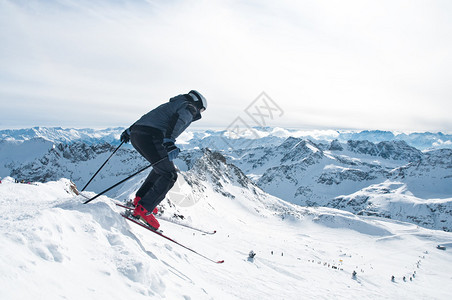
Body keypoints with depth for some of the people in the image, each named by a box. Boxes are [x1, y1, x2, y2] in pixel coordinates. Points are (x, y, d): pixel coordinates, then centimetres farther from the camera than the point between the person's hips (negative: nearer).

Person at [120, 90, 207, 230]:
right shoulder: (190, 108, 8)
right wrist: (169, 142, -28)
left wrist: (129, 130, 39)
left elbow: (147, 117, 34)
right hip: (151, 137, -9)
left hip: (136, 134, 9)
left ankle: (140, 198, 22)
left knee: (161, 168, 25)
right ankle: (144, 209, -9)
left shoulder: (172, 104, 33)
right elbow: (178, 119, -15)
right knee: (169, 175, -3)